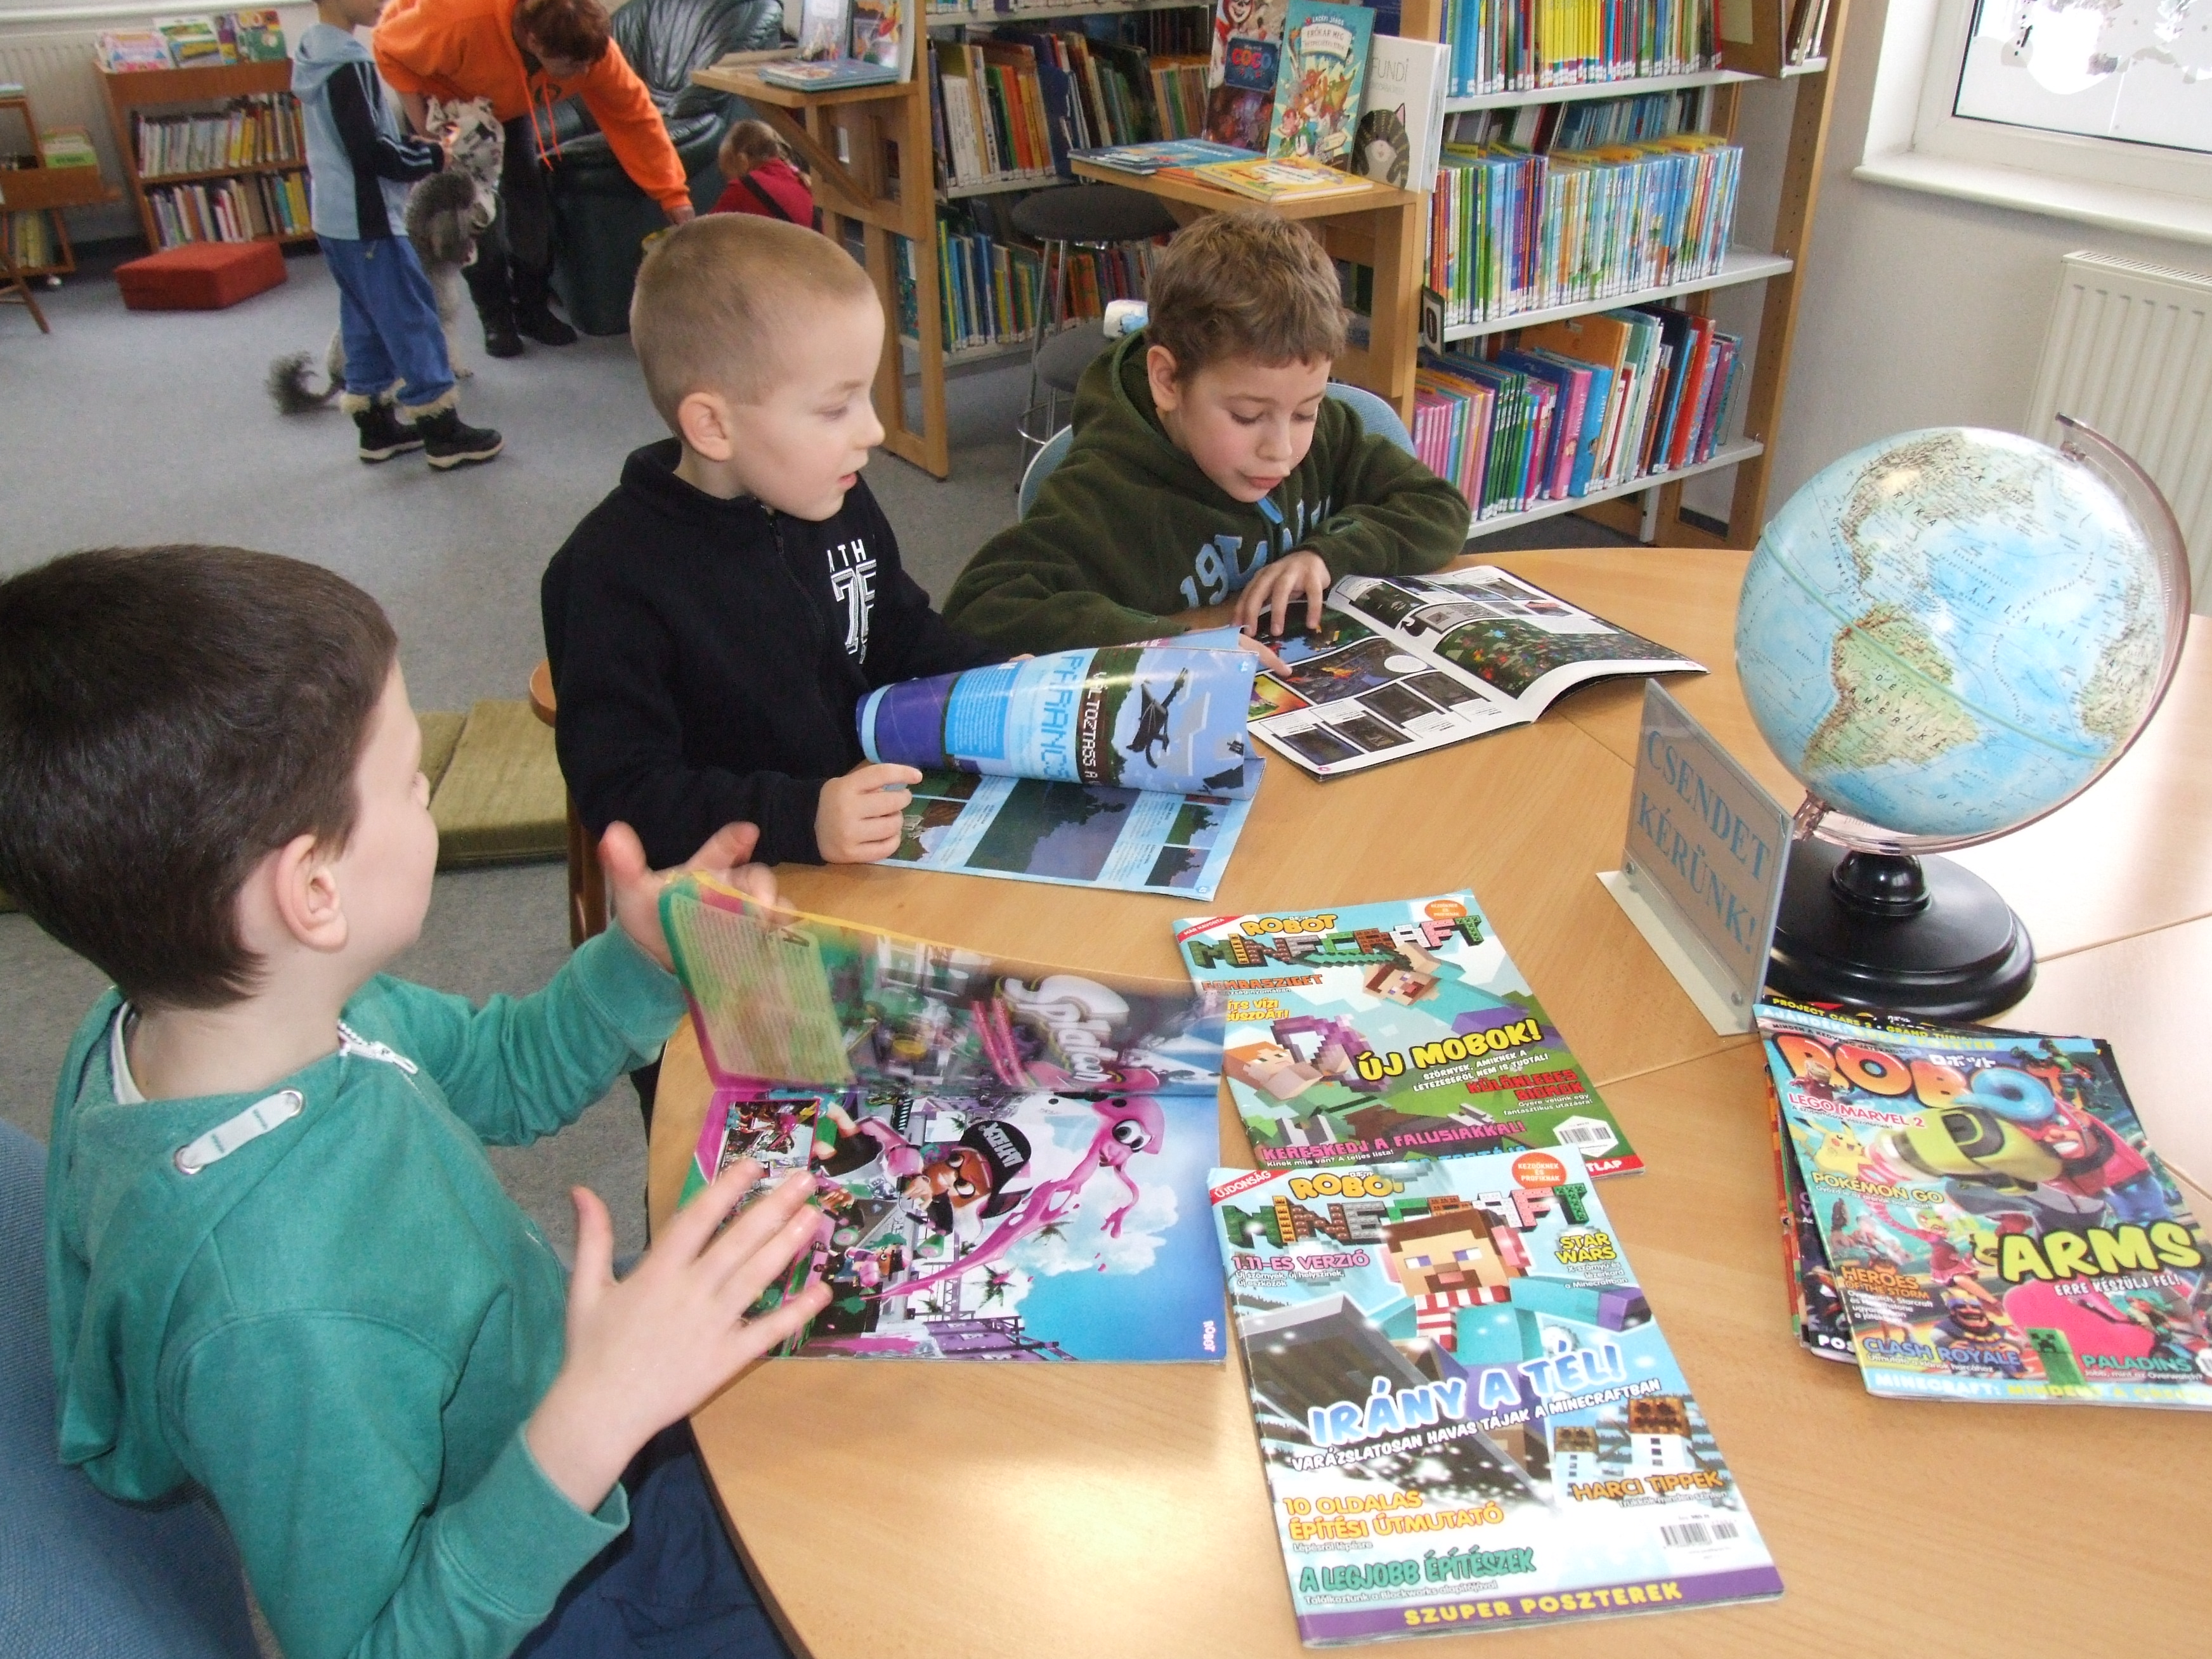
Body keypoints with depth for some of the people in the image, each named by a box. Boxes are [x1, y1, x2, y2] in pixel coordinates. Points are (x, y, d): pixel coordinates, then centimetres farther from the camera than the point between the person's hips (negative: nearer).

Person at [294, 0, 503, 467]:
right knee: (412, 317, -3)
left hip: (335, 218, 10)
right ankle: (443, 432, 1)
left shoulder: (313, 52, 11)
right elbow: (369, 151, -22)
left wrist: (411, 146, 8)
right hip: (365, 219, -10)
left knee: (364, 322, 15)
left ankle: (377, 425, 22)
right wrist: (433, 158, -11)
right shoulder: (348, 64, -20)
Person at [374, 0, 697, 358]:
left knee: (530, 199, -3)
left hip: (509, 105, 4)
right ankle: (494, 317, 4)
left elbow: (635, 113, -23)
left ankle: (532, 308, 16)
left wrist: (673, 194, -23)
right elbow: (389, 48, -26)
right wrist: (424, 127, -31)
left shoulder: (589, 45, -33)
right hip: (446, 98, -3)